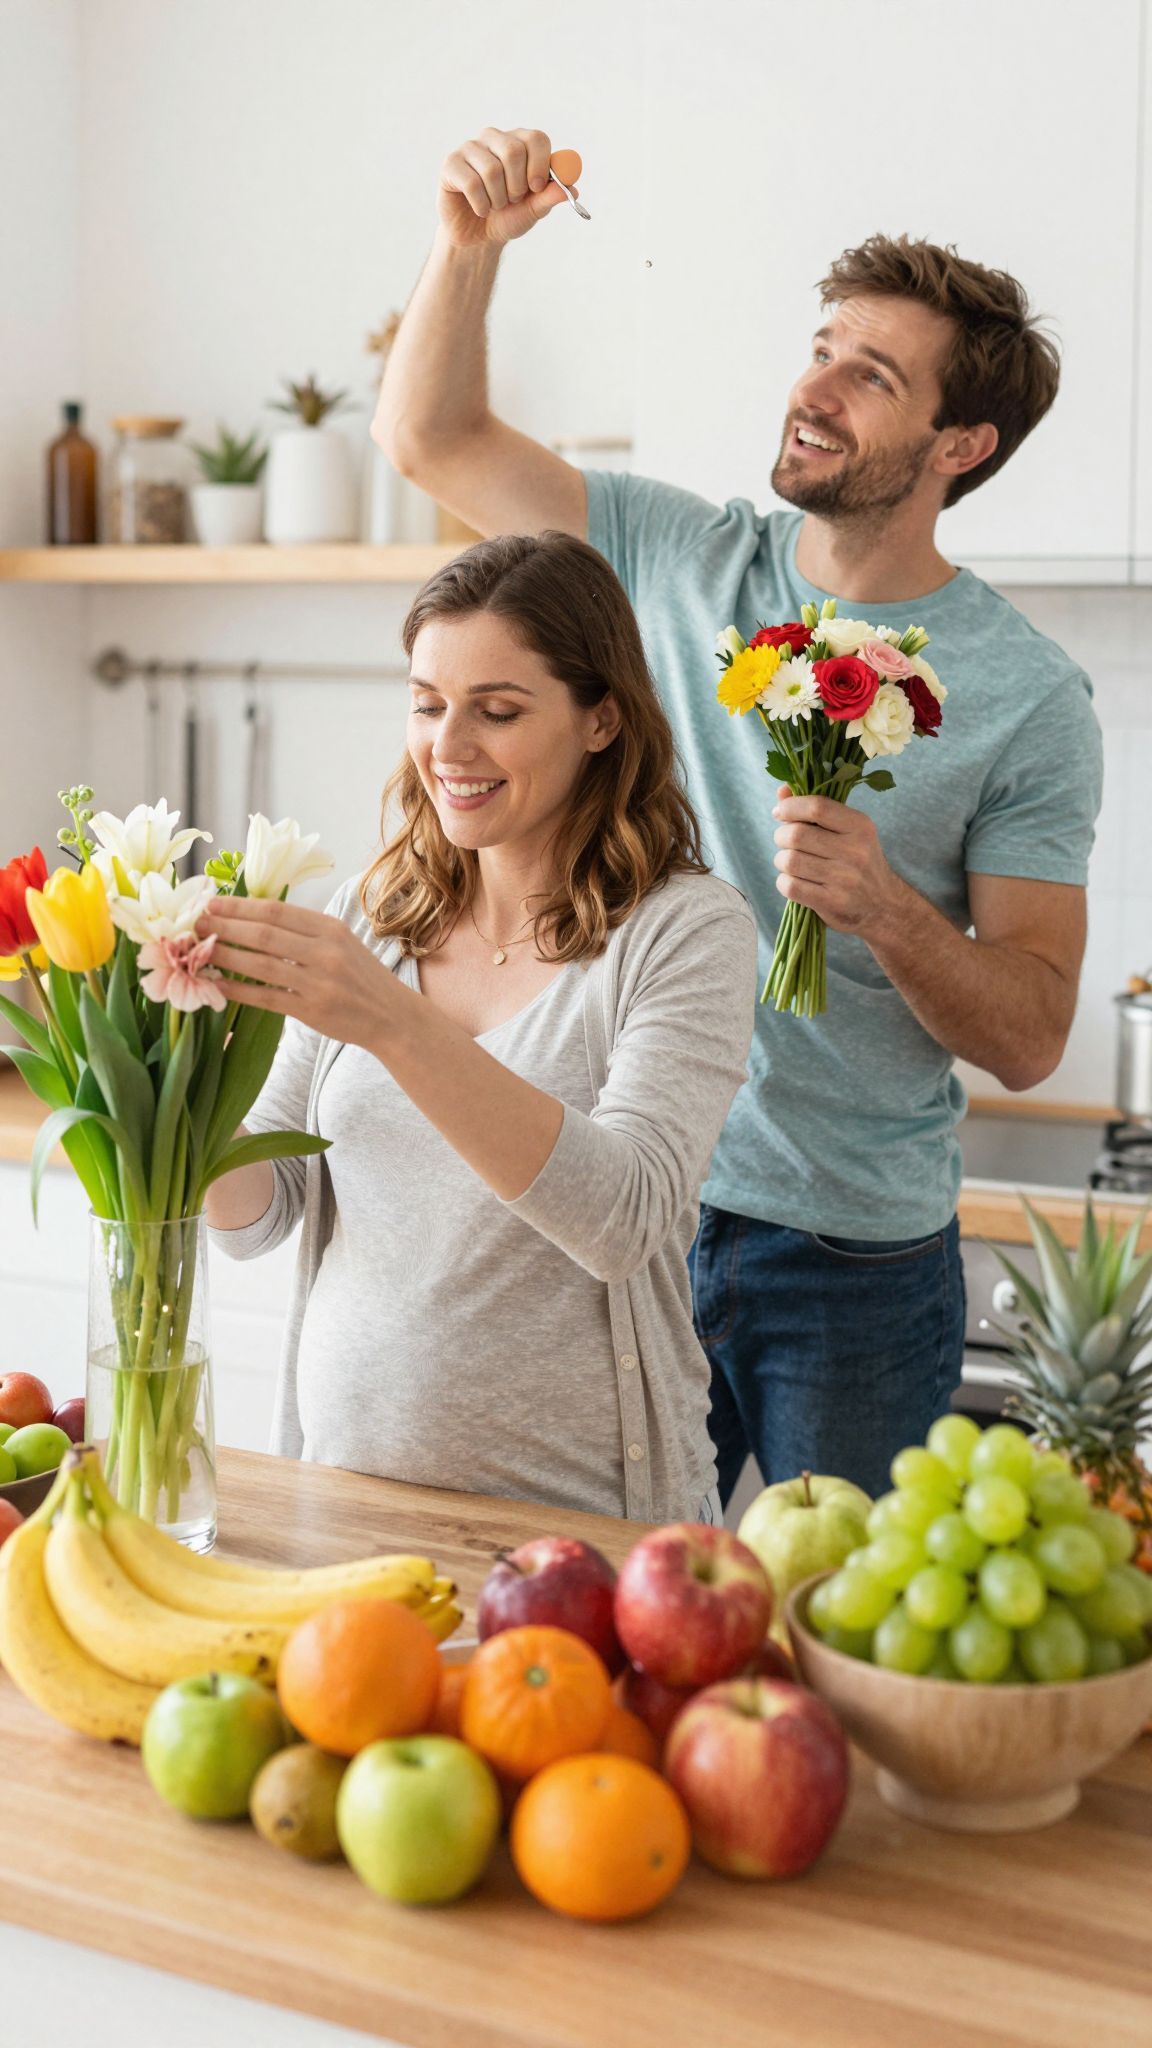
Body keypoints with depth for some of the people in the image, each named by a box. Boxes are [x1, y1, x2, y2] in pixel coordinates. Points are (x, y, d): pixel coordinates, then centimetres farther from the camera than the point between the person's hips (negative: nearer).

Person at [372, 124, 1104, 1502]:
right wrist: (472, 244, -8)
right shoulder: (682, 560, 3)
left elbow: (1029, 1041, -8)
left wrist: (886, 908, -25)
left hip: (857, 1259, -2)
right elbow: (430, 437, 7)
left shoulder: (1028, 696, -7)